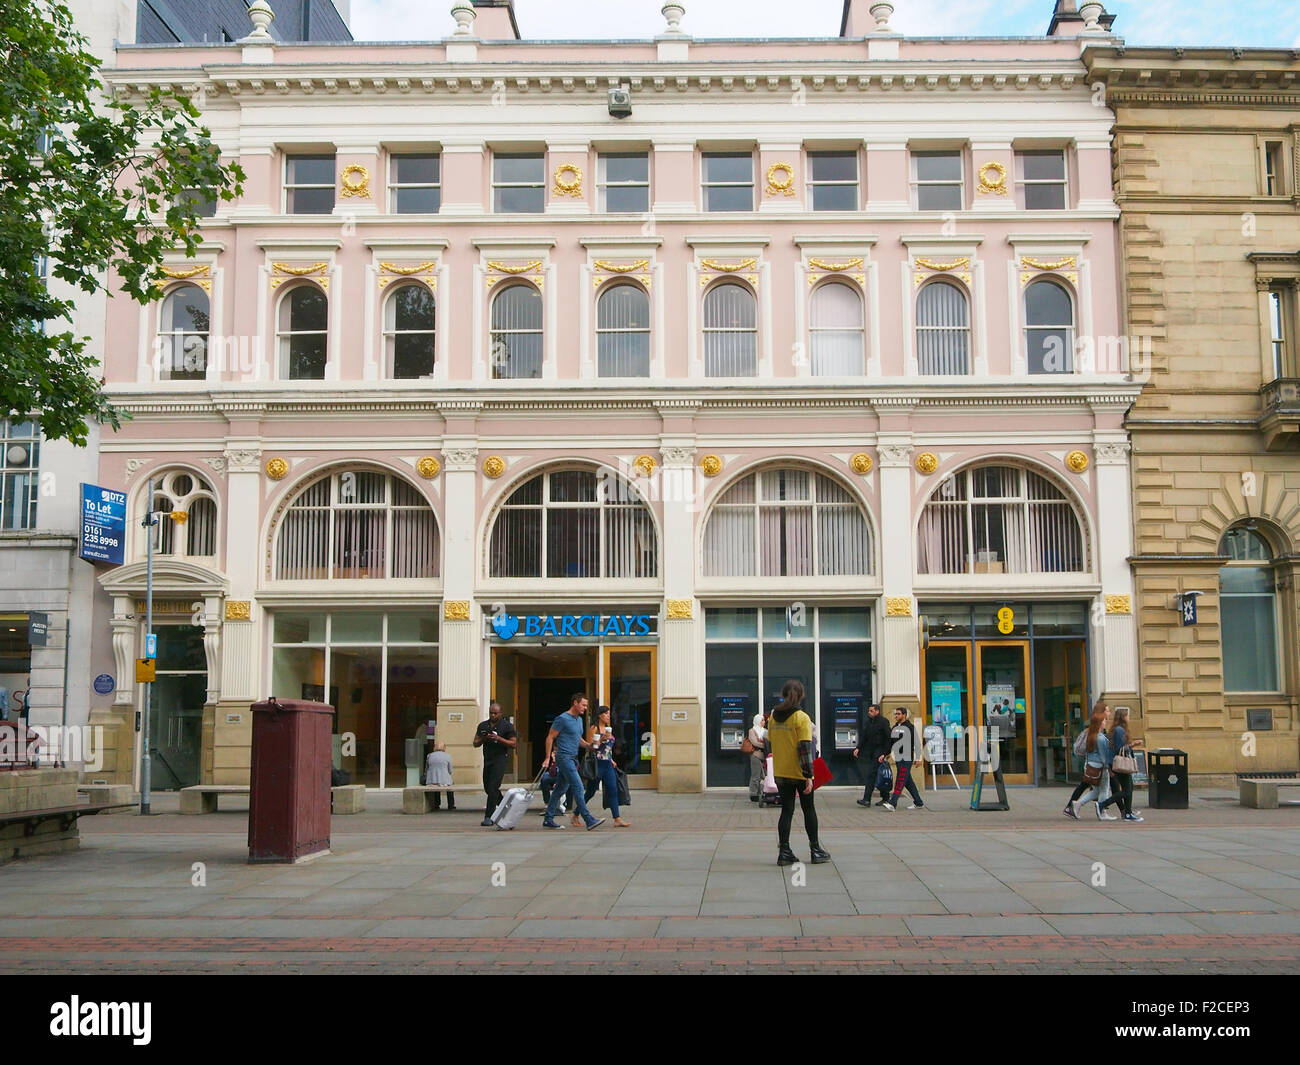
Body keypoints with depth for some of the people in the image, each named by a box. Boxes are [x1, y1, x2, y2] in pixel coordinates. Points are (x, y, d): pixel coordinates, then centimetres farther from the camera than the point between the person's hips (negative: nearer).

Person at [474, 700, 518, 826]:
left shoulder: (507, 726, -2)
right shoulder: (482, 725, 12)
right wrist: (483, 739, -9)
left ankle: (488, 817, -14)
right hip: (487, 759, 6)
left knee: (492, 787, -15)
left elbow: (514, 744, -6)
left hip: (500, 758, -6)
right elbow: (476, 743, 13)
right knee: (487, 787, 12)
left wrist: (499, 738, -18)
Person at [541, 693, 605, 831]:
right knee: (578, 787, -13)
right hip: (564, 757, -9)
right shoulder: (562, 719, -11)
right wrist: (548, 758, -12)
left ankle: (548, 819, 19)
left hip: (573, 758, 9)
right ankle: (589, 820, -16)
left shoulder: (579, 719, 15)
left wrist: (588, 745, 6)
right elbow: (550, 738, -9)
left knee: (561, 788, 12)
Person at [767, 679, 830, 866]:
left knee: (786, 810, 9)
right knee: (809, 809, 10)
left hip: (780, 772, 4)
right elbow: (805, 748, -18)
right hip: (799, 773, -4)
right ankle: (816, 851, 16)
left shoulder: (773, 716, 4)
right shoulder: (802, 718, -14)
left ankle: (784, 851, 3)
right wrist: (808, 775, -17)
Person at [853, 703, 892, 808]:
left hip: (879, 752, -8)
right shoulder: (869, 722, 15)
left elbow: (888, 739, -11)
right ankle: (885, 797, 20)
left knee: (871, 774, -14)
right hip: (870, 752, 8)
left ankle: (866, 799, -18)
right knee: (875, 776, 9)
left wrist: (885, 754, -17)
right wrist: (858, 747, 1)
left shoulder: (883, 722, -8)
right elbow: (864, 736, 16)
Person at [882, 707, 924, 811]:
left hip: (906, 759, -8)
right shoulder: (894, 728, 14)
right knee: (908, 781, 12)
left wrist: (917, 758, -9)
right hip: (898, 758, 8)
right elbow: (890, 742, 17)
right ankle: (919, 803, 21)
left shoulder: (910, 727, -7)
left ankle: (892, 804, -20)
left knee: (900, 781, -12)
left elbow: (916, 743, -6)